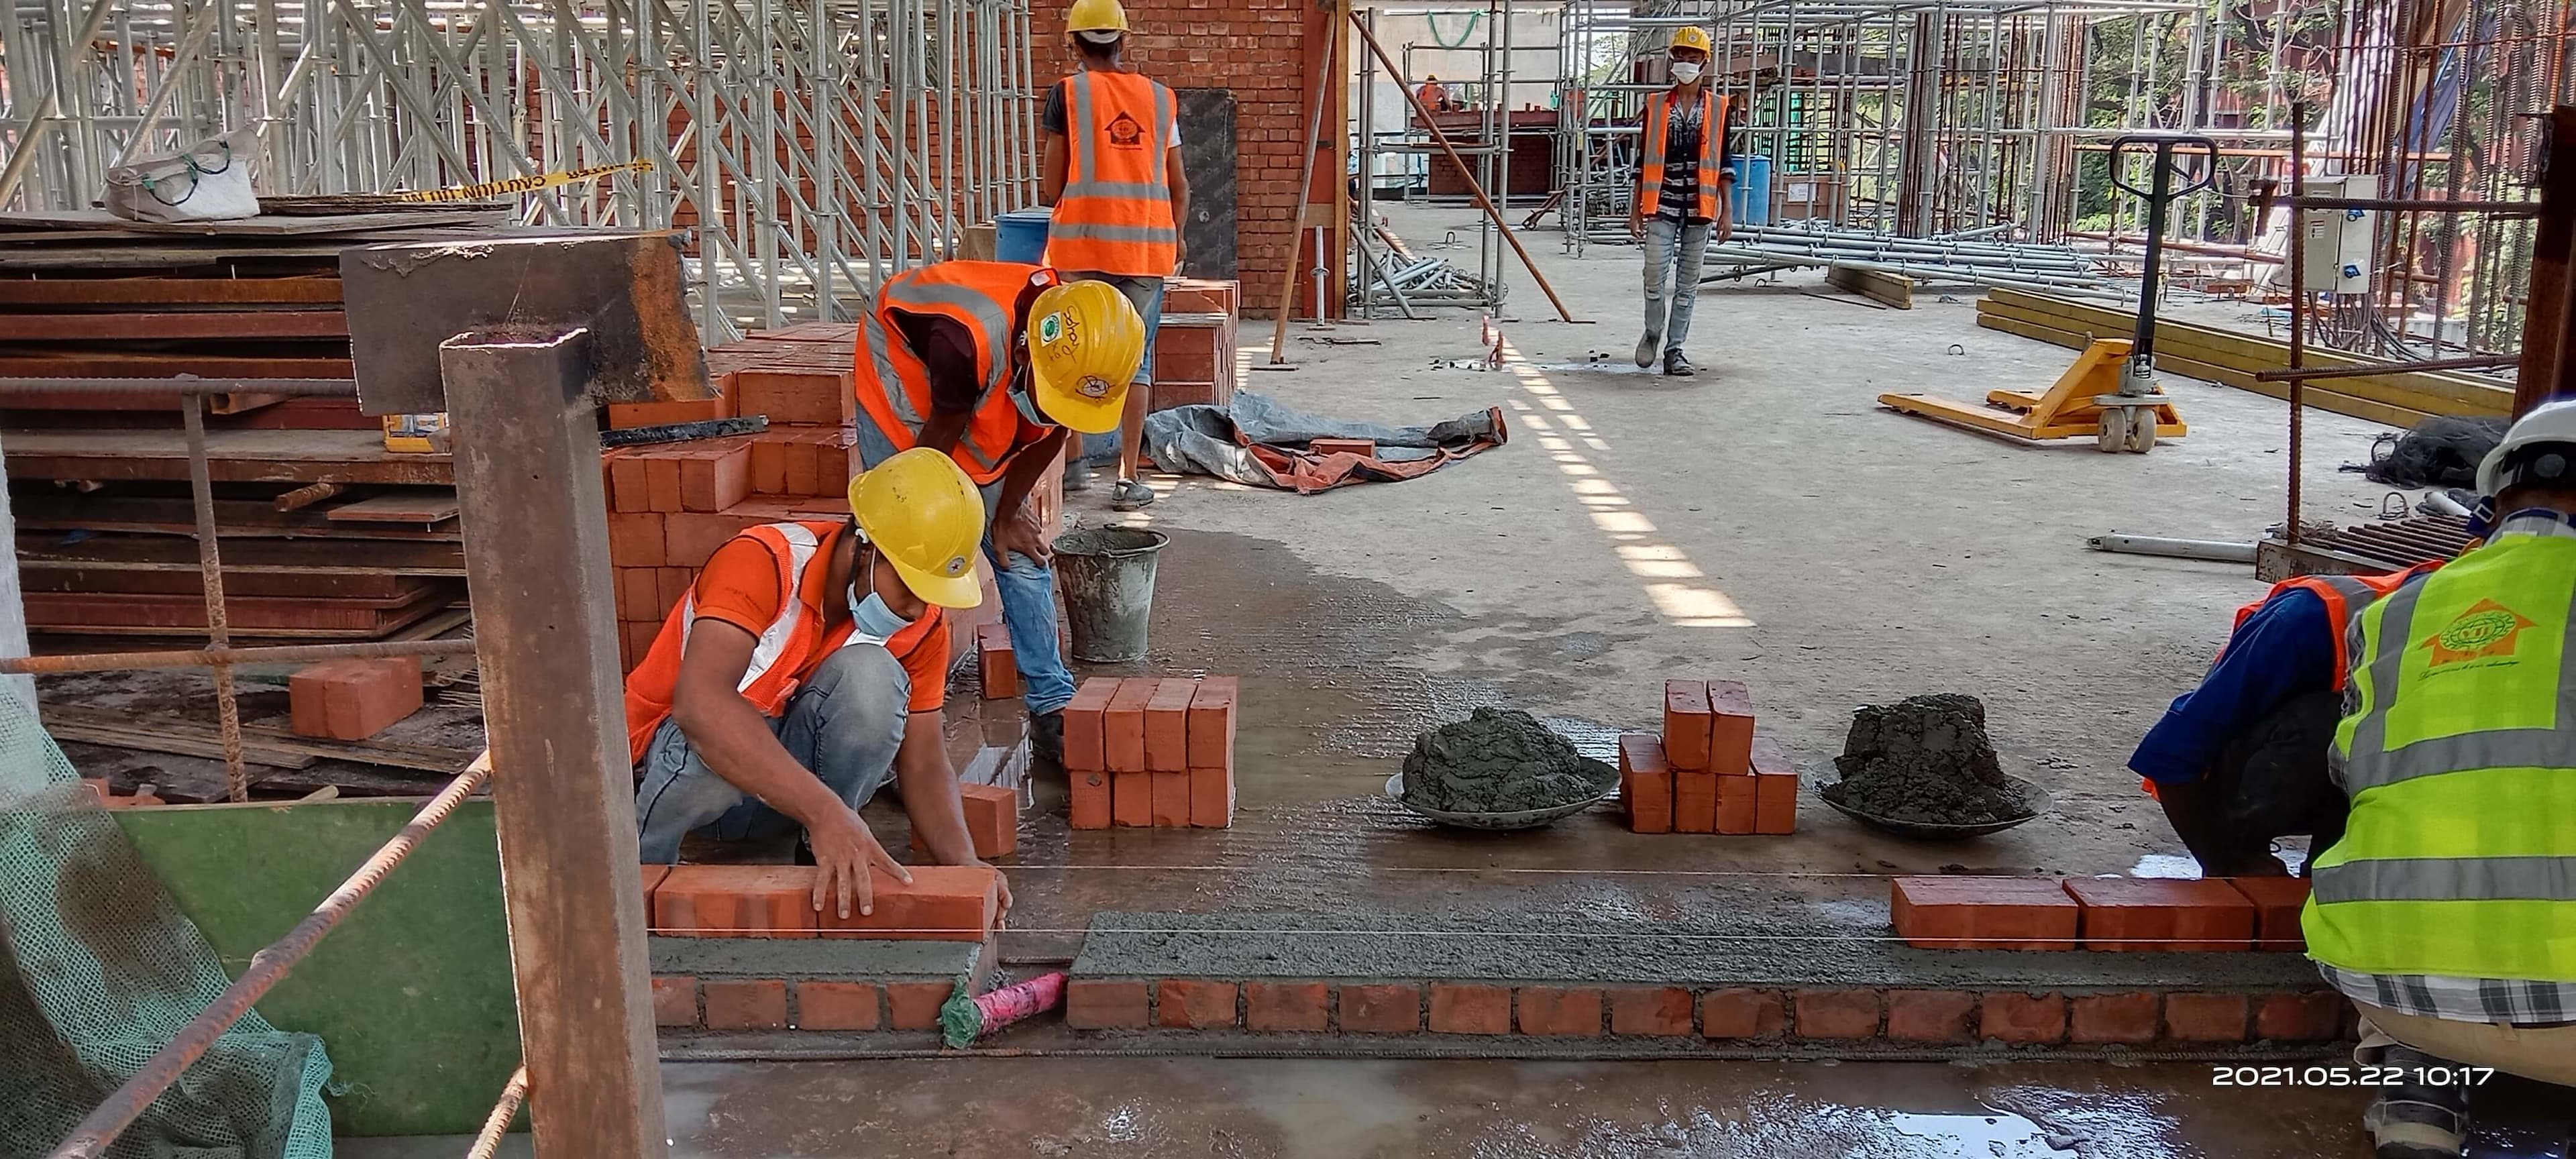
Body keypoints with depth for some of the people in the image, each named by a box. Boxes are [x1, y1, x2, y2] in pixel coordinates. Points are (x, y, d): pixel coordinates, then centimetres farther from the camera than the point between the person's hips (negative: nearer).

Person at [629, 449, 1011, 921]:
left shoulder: (923, 618, -11)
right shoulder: (763, 562, -28)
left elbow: (924, 764, -8)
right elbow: (700, 704, -44)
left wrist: (964, 866, -27)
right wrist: (825, 810, -53)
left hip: (798, 772, 3)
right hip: (680, 752, -3)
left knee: (871, 674, -26)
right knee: (713, 752, -40)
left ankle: (833, 870, -10)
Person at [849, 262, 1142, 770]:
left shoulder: (1085, 359, -27)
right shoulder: (970, 339, -44)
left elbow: (1048, 437, -8)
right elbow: (937, 446, -27)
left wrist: (1006, 515, -2)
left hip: (987, 421, 5)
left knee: (1022, 553, 1)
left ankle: (1052, 709, 7)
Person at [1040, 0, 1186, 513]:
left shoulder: (1068, 93, 1)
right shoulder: (1159, 97, 9)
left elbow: (1051, 188, 0)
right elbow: (1179, 187, 10)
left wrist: (1048, 189, 23)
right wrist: (1175, 240, 26)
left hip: (1084, 242, -2)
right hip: (1147, 244, 2)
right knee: (1135, 360, 5)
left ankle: (1072, 462, 18)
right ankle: (1128, 478, 3)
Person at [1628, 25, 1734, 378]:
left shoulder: (1718, 109, 7)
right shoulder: (1655, 106, 7)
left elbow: (1723, 164, 8)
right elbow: (1643, 161, 10)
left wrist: (1727, 211, 3)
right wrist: (1636, 209, 7)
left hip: (1699, 207, 1)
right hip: (1663, 204, -1)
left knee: (1688, 283, 4)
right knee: (1655, 274, -11)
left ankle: (1674, 350, 10)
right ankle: (1653, 334, 14)